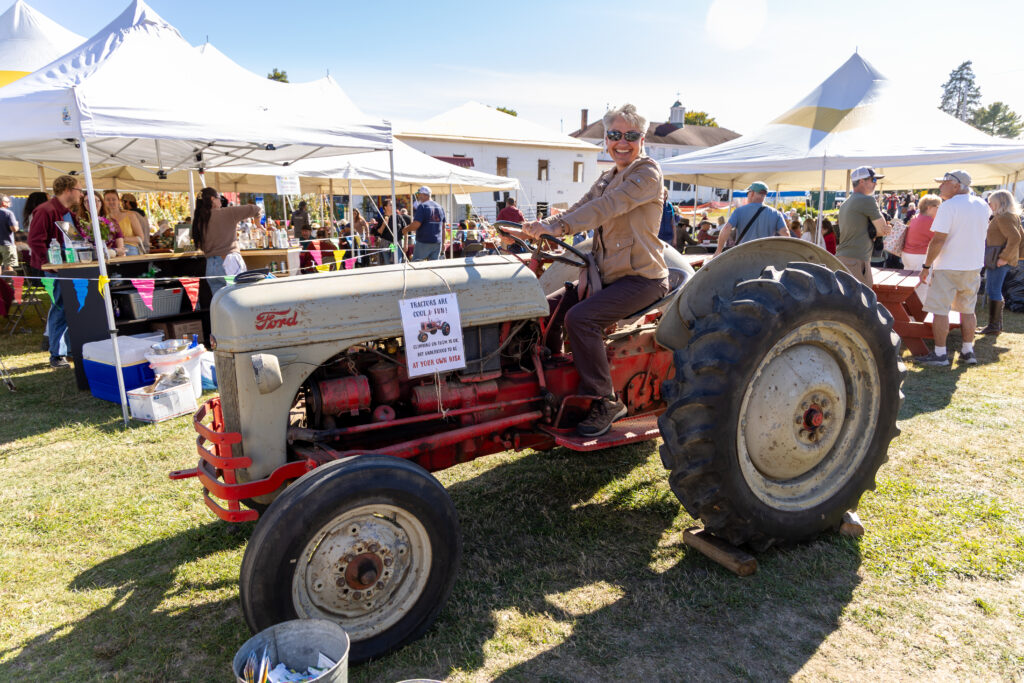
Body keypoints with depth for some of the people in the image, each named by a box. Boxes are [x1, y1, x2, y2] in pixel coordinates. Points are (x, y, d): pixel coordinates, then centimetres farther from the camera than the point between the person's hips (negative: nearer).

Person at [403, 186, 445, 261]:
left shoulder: (422, 206, -12)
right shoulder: (440, 207, 10)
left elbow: (416, 224, -19)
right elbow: (443, 226, 15)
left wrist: (406, 229, -2)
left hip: (424, 242, -6)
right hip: (437, 242, 6)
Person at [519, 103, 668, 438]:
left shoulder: (648, 172, -8)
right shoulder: (607, 178, 17)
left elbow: (607, 207, -23)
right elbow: (579, 209, 5)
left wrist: (556, 226, -32)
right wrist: (541, 226, -14)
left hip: (641, 278, -8)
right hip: (607, 275, 8)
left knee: (580, 317, -27)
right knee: (548, 307, -3)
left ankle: (606, 401, -14)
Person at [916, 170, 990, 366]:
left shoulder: (949, 206, -14)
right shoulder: (983, 205, 8)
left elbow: (938, 240, -19)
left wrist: (926, 266, -11)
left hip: (948, 267, -7)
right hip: (974, 265, 7)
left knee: (940, 310, -1)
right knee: (967, 310, 14)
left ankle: (940, 354, 1)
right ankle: (968, 352, 19)